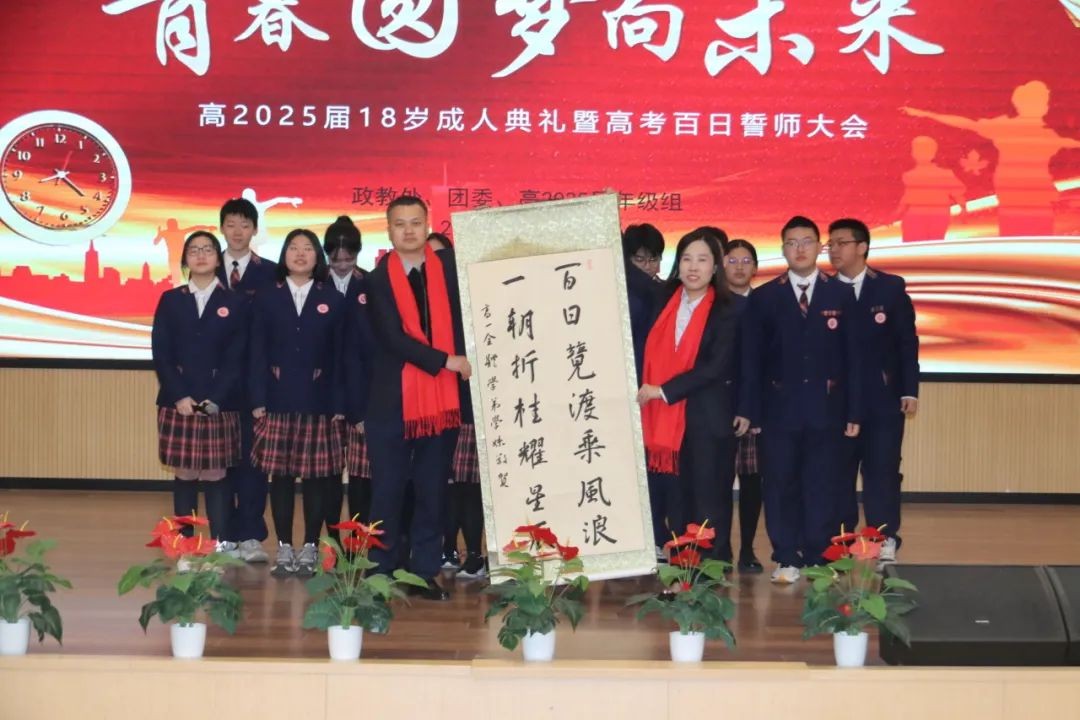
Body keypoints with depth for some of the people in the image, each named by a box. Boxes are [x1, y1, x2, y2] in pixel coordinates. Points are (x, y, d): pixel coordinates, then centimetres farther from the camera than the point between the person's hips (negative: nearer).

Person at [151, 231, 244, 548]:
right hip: (178, 402, 1)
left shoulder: (233, 303, 5)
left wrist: (215, 398, -12)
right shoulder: (170, 300, 7)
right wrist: (180, 397, -10)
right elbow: (160, 353, 1)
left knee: (215, 475, -1)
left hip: (219, 404, -1)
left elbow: (237, 358, -1)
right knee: (184, 475, 4)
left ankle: (222, 545, 3)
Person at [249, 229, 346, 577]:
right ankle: (284, 549, 10)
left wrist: (340, 405, -4)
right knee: (280, 476, 2)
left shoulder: (333, 301, 6)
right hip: (279, 402, 1)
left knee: (317, 477, 1)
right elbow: (258, 353, 5)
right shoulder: (267, 299, 8)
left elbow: (340, 355, 3)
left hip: (319, 403, 0)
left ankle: (310, 548, 10)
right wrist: (258, 400, -4)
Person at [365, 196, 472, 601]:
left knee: (432, 491, 5)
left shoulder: (449, 267, 6)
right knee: (388, 491, 3)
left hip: (442, 397, 2)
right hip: (393, 399, -2)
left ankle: (425, 573, 12)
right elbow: (393, 338, -10)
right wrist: (444, 361, -16)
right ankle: (381, 573, 11)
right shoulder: (378, 279, 0)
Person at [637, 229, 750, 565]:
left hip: (709, 421, -4)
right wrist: (647, 393, -3)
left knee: (710, 502, -1)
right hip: (668, 420, 5)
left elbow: (716, 367, -13)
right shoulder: (665, 305, 12)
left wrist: (662, 391, -16)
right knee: (676, 502, 7)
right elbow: (654, 357, 13)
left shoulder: (726, 312, -3)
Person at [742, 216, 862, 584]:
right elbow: (751, 360, 3)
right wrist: (751, 412, -4)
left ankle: (818, 560, 11)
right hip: (779, 408, 0)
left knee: (822, 488, 3)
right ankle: (787, 560, 10)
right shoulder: (763, 297, 5)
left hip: (826, 408, 0)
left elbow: (853, 356, 4)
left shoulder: (841, 295, 6)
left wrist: (854, 411, -2)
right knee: (781, 487, 2)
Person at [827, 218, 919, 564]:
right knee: (837, 472, 4)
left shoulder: (891, 287, 2)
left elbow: (907, 341, 1)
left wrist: (910, 391, -4)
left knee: (882, 470, 0)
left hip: (883, 398, -1)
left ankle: (885, 543, 6)